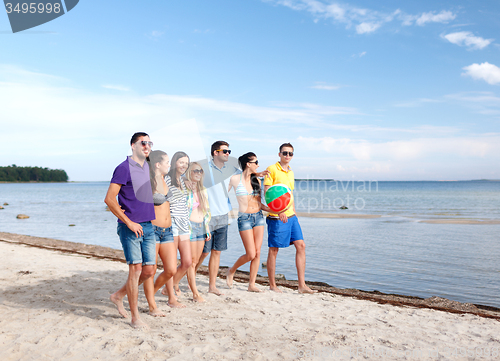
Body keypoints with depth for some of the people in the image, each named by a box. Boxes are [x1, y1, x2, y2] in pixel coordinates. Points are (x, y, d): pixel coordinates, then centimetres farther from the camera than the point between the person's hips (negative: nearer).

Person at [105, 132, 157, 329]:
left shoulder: (149, 168, 13)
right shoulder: (124, 168, -9)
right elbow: (109, 199, -15)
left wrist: (152, 221, 14)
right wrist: (129, 222, -15)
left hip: (148, 227, 7)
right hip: (130, 228, -7)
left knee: (149, 270, 8)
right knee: (136, 269, -4)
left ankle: (119, 295, 29)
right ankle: (135, 317, 8)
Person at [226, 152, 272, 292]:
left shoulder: (256, 180, 9)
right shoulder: (235, 179, -5)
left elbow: (258, 203, 12)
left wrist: (270, 209, -3)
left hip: (258, 216, 5)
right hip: (244, 218, -5)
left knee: (257, 253, 2)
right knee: (251, 254, -7)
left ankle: (252, 284, 13)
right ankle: (231, 271, 20)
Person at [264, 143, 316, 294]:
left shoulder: (291, 172, 16)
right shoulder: (272, 169, -6)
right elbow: (267, 193, -13)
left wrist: (294, 212, 17)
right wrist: (279, 210, -22)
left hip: (290, 215, 7)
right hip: (276, 216, -7)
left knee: (301, 245, 2)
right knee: (274, 250, 1)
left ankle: (302, 285, 7)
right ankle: (272, 285, 15)